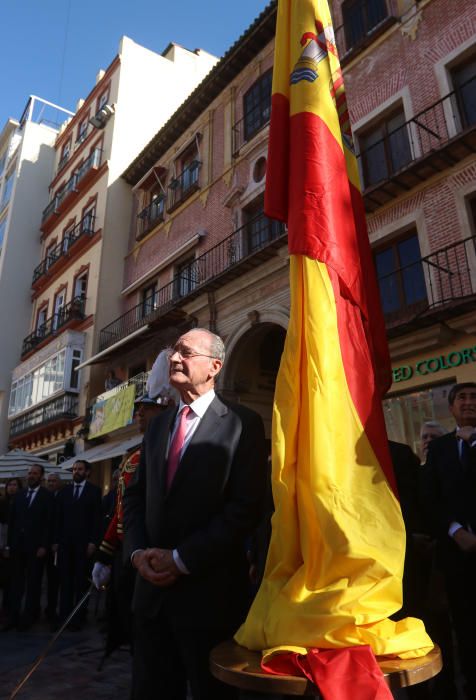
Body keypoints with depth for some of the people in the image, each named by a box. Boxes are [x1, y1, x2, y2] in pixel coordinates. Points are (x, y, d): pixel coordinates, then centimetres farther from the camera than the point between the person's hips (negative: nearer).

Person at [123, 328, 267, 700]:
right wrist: (138, 551, -4)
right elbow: (135, 495, 12)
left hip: (208, 589, -5)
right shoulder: (159, 424, 11)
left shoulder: (242, 423, -10)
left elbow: (245, 507, -16)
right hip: (152, 585, 6)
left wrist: (181, 559, -15)